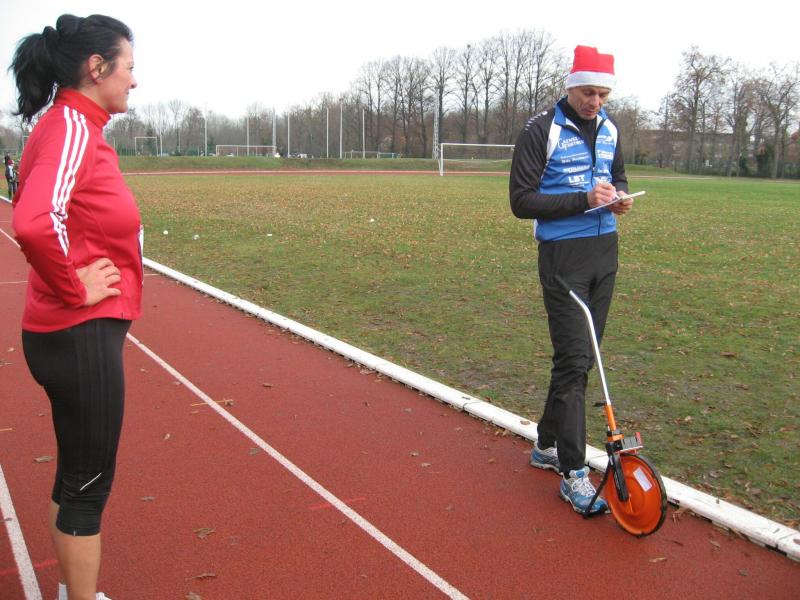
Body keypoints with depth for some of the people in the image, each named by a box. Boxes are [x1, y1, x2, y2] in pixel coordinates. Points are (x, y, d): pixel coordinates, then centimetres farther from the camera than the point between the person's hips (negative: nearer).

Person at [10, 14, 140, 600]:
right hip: (83, 336, -10)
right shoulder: (72, 128, -17)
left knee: (77, 480, 21)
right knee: (88, 485, 3)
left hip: (79, 333, 10)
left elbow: (53, 214, 22)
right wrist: (75, 288, -20)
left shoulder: (74, 126, 12)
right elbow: (33, 223, -33)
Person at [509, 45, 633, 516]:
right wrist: (583, 199, -23)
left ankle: (548, 445, 28)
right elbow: (522, 201, -13)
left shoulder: (609, 129, 11)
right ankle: (573, 472, -2)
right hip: (564, 256, -7)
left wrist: (619, 195, 0)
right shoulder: (541, 131, -9)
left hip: (605, 252, 7)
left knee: (583, 357, 12)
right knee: (574, 360, -10)